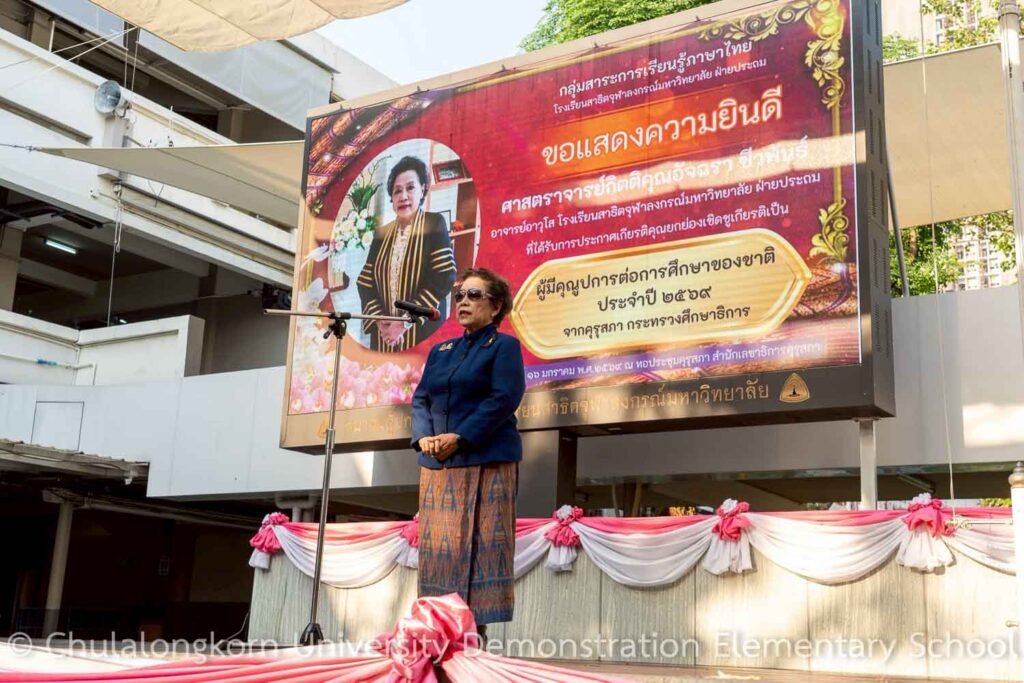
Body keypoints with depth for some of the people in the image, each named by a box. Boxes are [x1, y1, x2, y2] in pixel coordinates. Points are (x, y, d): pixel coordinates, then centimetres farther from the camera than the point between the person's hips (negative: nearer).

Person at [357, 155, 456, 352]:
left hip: (423, 332, -4)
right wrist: (379, 320, -9)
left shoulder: (434, 224, -2)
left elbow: (445, 278, -11)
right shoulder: (382, 233, 11)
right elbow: (365, 282, 8)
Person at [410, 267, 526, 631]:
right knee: (439, 546, 3)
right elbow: (421, 399, 14)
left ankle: (478, 626, -5)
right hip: (437, 465, 6)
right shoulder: (440, 351, 21)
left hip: (486, 462, -6)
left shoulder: (504, 346, 2)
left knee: (480, 546, -8)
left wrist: (460, 437, -18)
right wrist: (423, 437, -7)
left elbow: (504, 400, -11)